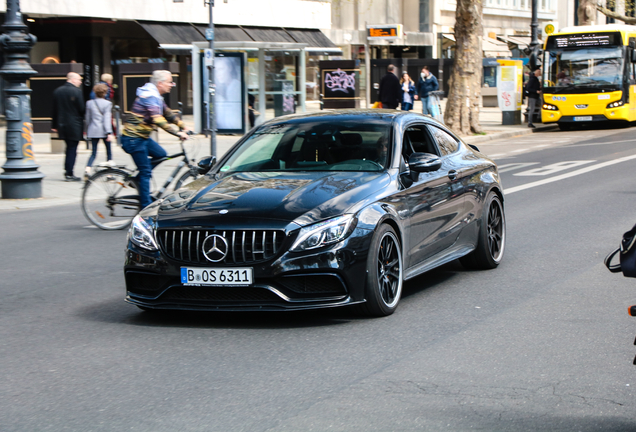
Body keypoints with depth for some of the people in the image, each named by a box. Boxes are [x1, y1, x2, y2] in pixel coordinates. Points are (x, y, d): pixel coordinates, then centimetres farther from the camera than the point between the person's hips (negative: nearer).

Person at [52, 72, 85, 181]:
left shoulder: (57, 91, 7)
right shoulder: (76, 91, -13)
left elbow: (55, 109, 11)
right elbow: (81, 109, -12)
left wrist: (55, 125, 16)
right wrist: (84, 127, -1)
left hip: (62, 126, 6)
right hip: (74, 126, -6)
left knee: (69, 148, 18)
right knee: (72, 149, 0)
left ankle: (67, 171, 19)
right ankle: (69, 174, 0)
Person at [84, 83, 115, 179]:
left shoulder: (89, 103, 7)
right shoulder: (107, 104, -2)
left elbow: (88, 118, 13)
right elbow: (107, 118, -10)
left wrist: (87, 132, 21)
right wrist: (109, 132, -13)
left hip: (93, 131, 3)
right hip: (104, 131, -3)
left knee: (94, 152, 5)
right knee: (108, 150, 9)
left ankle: (87, 170, -18)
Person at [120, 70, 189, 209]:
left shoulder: (156, 97, 12)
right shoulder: (149, 97, -21)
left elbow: (169, 114, 20)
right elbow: (158, 120, -31)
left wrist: (184, 127, 14)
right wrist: (177, 133, -33)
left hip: (143, 137, 10)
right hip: (133, 139, -10)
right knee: (146, 172, -7)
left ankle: (136, 179, 17)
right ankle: (146, 206, -1)